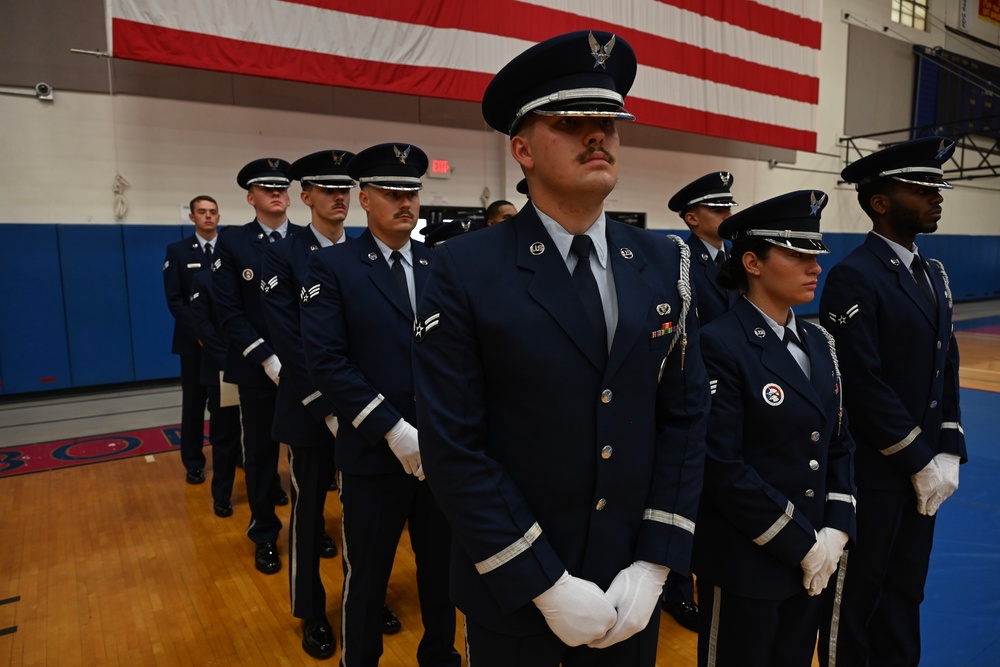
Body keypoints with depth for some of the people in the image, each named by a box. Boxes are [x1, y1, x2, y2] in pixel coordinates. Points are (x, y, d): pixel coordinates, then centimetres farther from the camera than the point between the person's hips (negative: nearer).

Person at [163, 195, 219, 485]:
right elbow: (174, 299, -3)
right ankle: (194, 462, 17)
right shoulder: (177, 251, 4)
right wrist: (198, 331, -13)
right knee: (194, 402, 6)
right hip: (195, 340, -1)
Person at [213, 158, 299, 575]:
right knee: (260, 452, 11)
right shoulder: (232, 245, 0)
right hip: (257, 368, -1)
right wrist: (267, 358, -16)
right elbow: (230, 313, -6)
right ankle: (265, 534, 28)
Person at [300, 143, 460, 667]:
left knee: (443, 566, 18)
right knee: (366, 576, 14)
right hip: (373, 453, -3)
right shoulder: (333, 266, -4)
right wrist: (393, 430, -18)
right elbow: (327, 362, -13)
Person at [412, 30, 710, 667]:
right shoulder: (465, 271, -14)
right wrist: (546, 585, -15)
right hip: (513, 590, -3)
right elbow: (454, 448, -16)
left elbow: (685, 417, 0)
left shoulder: (665, 263, -2)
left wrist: (654, 566, -6)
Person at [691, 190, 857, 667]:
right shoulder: (719, 345, -19)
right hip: (745, 563, -7)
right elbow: (723, 467, -21)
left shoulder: (819, 343, 6)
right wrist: (802, 544, -15)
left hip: (814, 560, 7)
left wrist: (835, 530, -2)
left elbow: (839, 444, 9)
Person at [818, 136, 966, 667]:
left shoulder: (933, 273, 10)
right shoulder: (854, 277, -17)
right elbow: (864, 385, -21)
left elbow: (947, 370, 11)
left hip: (924, 468, 8)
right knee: (857, 593, 9)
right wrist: (919, 461, -14)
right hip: (873, 470, -8)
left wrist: (947, 453, 3)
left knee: (904, 590, 21)